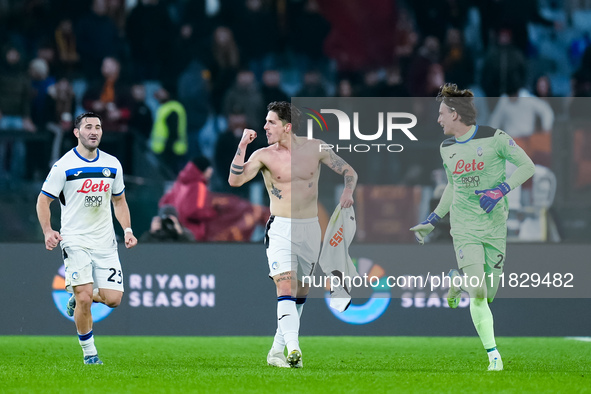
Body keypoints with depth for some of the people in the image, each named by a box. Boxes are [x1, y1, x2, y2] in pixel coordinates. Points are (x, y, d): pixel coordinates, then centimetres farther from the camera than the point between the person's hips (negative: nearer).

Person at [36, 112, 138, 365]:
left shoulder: (112, 164, 8)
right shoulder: (64, 166, -6)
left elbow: (119, 200, 19)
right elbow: (43, 200, -2)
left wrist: (127, 230, 5)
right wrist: (47, 231, -16)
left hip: (105, 243, 4)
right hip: (75, 241, -4)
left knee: (113, 299, -6)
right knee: (85, 298, -15)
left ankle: (78, 298, 27)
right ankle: (89, 352, 3)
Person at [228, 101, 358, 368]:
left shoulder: (315, 148, 2)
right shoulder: (264, 156, -2)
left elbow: (349, 172, 8)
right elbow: (234, 180, -13)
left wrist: (347, 192, -12)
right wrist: (242, 145, -16)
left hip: (311, 228, 3)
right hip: (281, 228, -3)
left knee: (300, 293, 10)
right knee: (286, 288, -20)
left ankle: (277, 351, 22)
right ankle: (293, 349, -31)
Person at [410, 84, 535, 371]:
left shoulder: (494, 138, -7)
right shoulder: (447, 148, 8)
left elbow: (527, 166, -4)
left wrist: (501, 190, -17)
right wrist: (432, 221, 20)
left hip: (495, 226, -2)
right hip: (464, 226, 2)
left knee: (488, 295, 1)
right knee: (478, 294, -16)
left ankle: (456, 282, 33)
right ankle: (493, 354, -8)